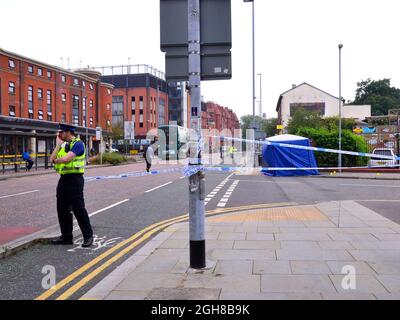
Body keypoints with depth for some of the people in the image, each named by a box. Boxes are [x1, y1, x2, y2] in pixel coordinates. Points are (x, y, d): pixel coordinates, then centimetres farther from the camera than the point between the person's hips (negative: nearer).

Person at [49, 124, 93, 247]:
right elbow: (52, 159, 6)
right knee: (62, 209, 11)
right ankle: (66, 236, 22)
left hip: (74, 179, -9)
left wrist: (56, 160, -2)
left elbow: (66, 158, -22)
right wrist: (58, 144, 1)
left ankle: (88, 236, 6)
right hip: (63, 179, 9)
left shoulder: (78, 144, -11)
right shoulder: (63, 145, 15)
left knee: (78, 209, -5)